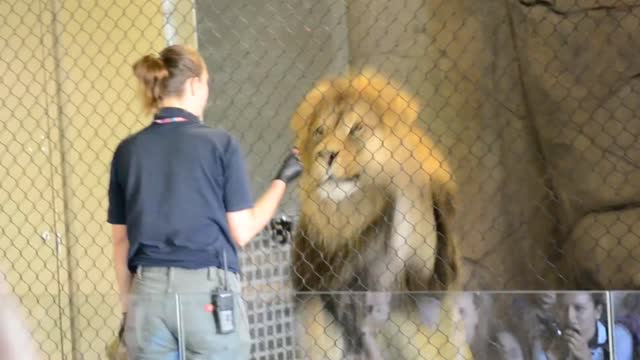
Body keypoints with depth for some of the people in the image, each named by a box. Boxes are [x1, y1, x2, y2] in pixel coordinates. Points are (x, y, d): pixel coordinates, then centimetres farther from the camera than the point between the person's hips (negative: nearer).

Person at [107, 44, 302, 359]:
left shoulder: (127, 152, 6)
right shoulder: (219, 144, -3)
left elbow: (121, 241, 9)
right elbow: (241, 232, 0)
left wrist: (127, 306, 18)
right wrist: (282, 180, 13)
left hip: (149, 293, 3)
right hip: (209, 292, -3)